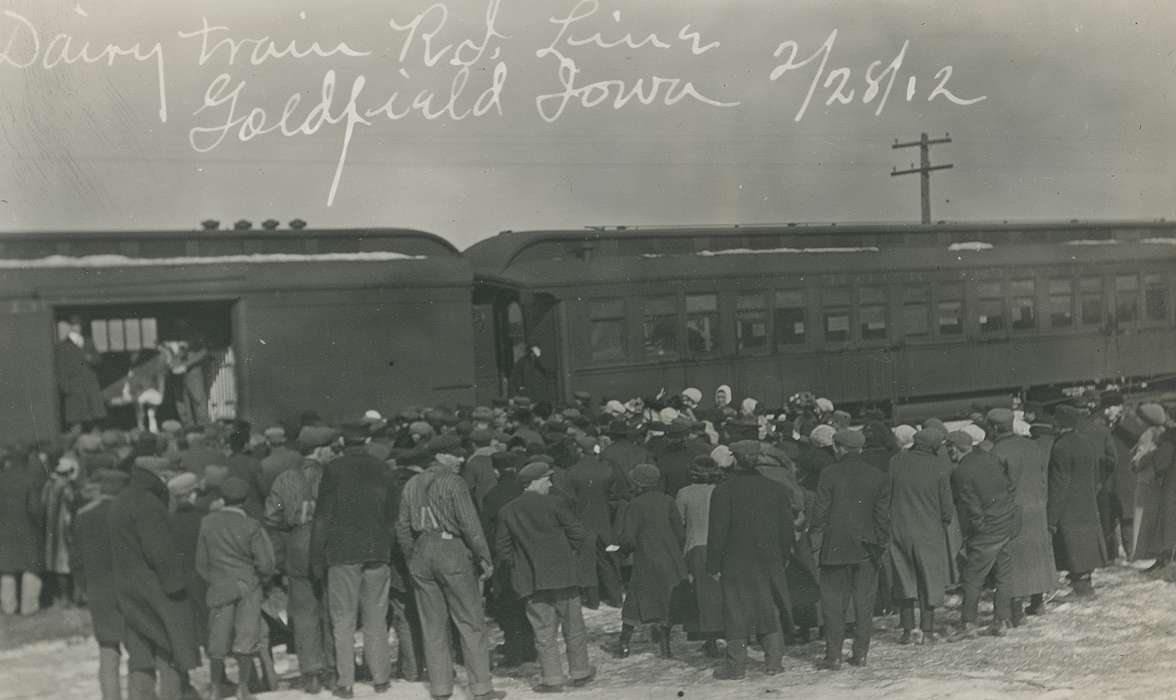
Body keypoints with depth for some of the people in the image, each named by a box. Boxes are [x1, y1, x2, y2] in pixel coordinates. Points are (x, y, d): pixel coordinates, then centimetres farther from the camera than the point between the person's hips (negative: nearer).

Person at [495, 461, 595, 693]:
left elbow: (501, 547, 3)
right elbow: (578, 532, -7)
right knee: (573, 628, 11)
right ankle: (580, 672, 19)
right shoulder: (552, 504, -6)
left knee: (543, 632, 6)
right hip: (562, 575, -2)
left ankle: (552, 678, 5)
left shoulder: (507, 511, 3)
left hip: (531, 581, 2)